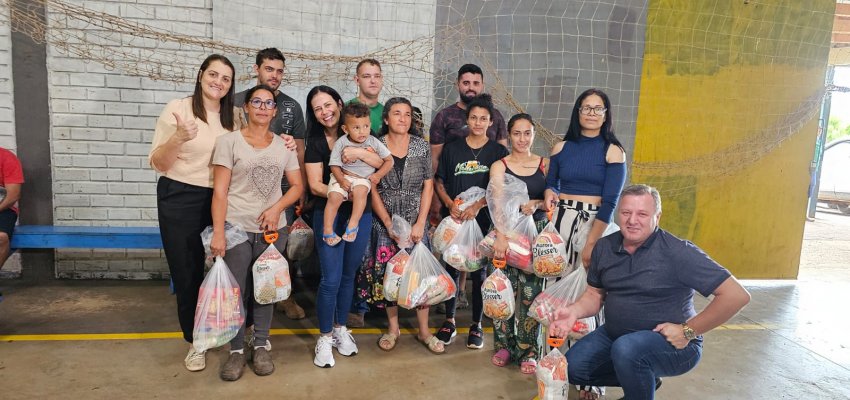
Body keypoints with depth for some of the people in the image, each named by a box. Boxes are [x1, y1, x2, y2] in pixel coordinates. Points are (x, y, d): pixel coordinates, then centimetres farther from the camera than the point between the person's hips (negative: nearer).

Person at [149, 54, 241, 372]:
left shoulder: (235, 116, 5)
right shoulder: (178, 108, -8)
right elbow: (158, 163, -9)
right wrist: (178, 137, -28)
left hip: (221, 200, 3)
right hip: (180, 201, -3)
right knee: (187, 273, 7)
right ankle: (195, 341, 26)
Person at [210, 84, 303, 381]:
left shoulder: (284, 146, 8)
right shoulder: (229, 141, -2)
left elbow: (297, 186, 10)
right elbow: (220, 191, -6)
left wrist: (277, 207, -9)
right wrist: (218, 232, -13)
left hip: (273, 229, 3)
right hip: (236, 227, -2)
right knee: (235, 290, 2)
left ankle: (261, 346, 22)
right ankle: (237, 350, 16)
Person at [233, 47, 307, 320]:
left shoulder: (292, 106, 12)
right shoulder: (239, 100, 5)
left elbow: (299, 150, 12)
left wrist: (302, 189, 7)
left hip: (284, 188, 2)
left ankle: (286, 296, 19)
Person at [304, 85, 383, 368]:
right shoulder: (315, 142, -1)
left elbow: (384, 163, -5)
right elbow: (315, 184, -7)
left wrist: (359, 153, -23)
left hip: (360, 214, 2)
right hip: (328, 215, -2)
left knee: (348, 275, 12)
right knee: (331, 279, -5)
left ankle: (341, 328, 30)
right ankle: (325, 337, 13)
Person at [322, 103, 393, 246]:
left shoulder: (374, 142, -2)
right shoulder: (341, 143, -5)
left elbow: (389, 160, 5)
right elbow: (334, 165, -2)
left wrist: (378, 175, -5)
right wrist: (341, 180, -17)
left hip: (363, 178, 0)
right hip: (342, 176, 0)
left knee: (360, 191, -34)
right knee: (334, 197, -25)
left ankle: (353, 224, -27)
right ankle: (327, 230, -13)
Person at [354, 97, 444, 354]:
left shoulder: (421, 146, 1)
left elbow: (428, 186, 1)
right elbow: (372, 189, -4)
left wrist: (420, 224, -7)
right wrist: (389, 224, -10)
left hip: (416, 220, 1)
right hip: (385, 221, 0)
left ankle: (424, 331, 16)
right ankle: (393, 328, 23)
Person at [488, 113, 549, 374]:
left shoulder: (545, 165, 9)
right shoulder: (499, 166, 4)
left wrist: (536, 204, -16)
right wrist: (501, 236, -22)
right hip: (506, 229, 0)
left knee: (531, 291, -2)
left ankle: (528, 350, 9)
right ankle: (504, 345, 15)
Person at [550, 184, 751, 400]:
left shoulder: (677, 252, -19)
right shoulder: (604, 247, 0)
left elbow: (737, 295, -21)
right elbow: (595, 293, 10)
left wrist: (688, 331, -18)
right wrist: (574, 310, -12)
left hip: (672, 343, -7)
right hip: (615, 334, 7)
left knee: (626, 349, -35)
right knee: (572, 367, -5)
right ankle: (646, 379, 16)